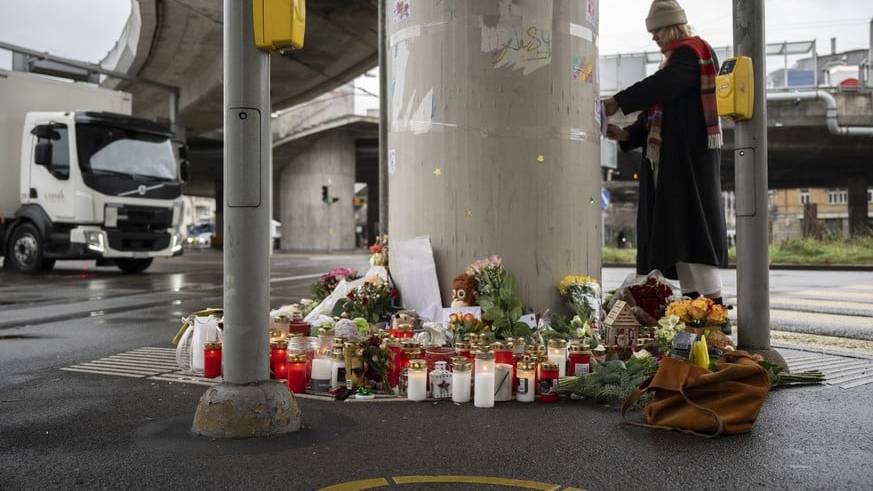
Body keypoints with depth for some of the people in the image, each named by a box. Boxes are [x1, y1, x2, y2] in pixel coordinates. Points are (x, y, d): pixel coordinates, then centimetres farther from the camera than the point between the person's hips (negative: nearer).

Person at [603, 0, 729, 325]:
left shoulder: (690, 52, -5)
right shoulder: (678, 57, 22)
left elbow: (664, 84, -25)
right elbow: (660, 115, 19)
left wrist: (618, 102, -24)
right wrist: (627, 134, 5)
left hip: (689, 158, -10)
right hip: (670, 160, 10)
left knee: (690, 231, -11)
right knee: (675, 234, 8)